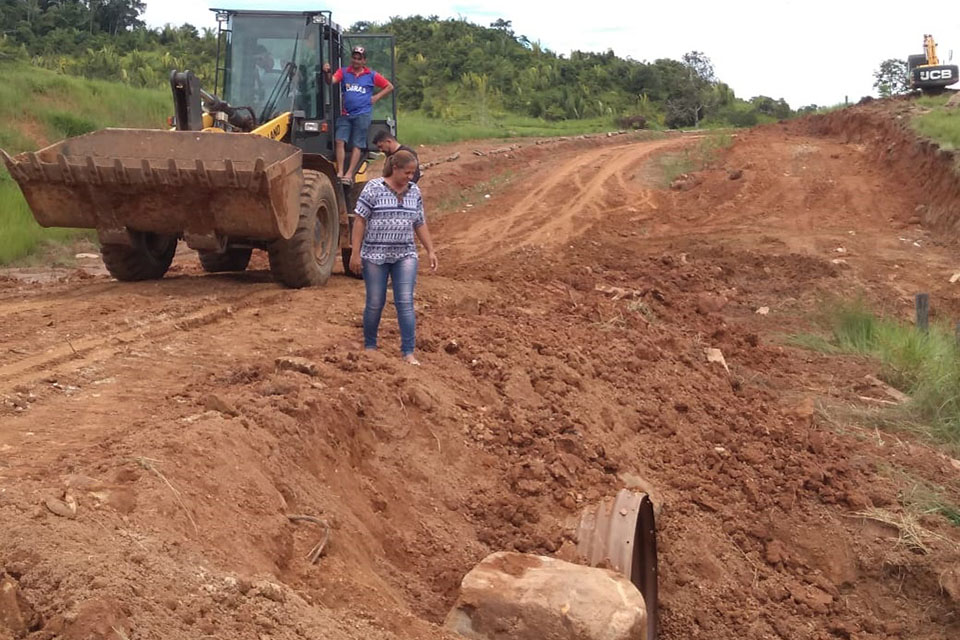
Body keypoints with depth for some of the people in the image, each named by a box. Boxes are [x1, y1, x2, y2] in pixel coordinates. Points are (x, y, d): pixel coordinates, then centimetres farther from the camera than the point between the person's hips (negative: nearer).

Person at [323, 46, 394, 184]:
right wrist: (326, 73, -31)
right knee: (340, 141, -9)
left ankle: (349, 174, -3)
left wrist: (376, 97, 0)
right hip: (346, 114, 2)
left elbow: (389, 86, 10)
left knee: (357, 145, -2)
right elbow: (331, 81, -10)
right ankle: (339, 172, -9)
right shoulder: (343, 72, 6)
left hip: (363, 114, -2)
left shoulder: (371, 75, 4)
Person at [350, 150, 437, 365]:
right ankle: (370, 346, 24)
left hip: (405, 256, 3)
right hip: (375, 256, -3)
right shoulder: (374, 188, -7)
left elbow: (420, 224, 13)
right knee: (375, 303, 5)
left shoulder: (414, 191, 7)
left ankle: (408, 352, -4)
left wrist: (431, 250, 7)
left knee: (405, 302, -5)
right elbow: (360, 220, -8)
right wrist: (355, 253, -11)